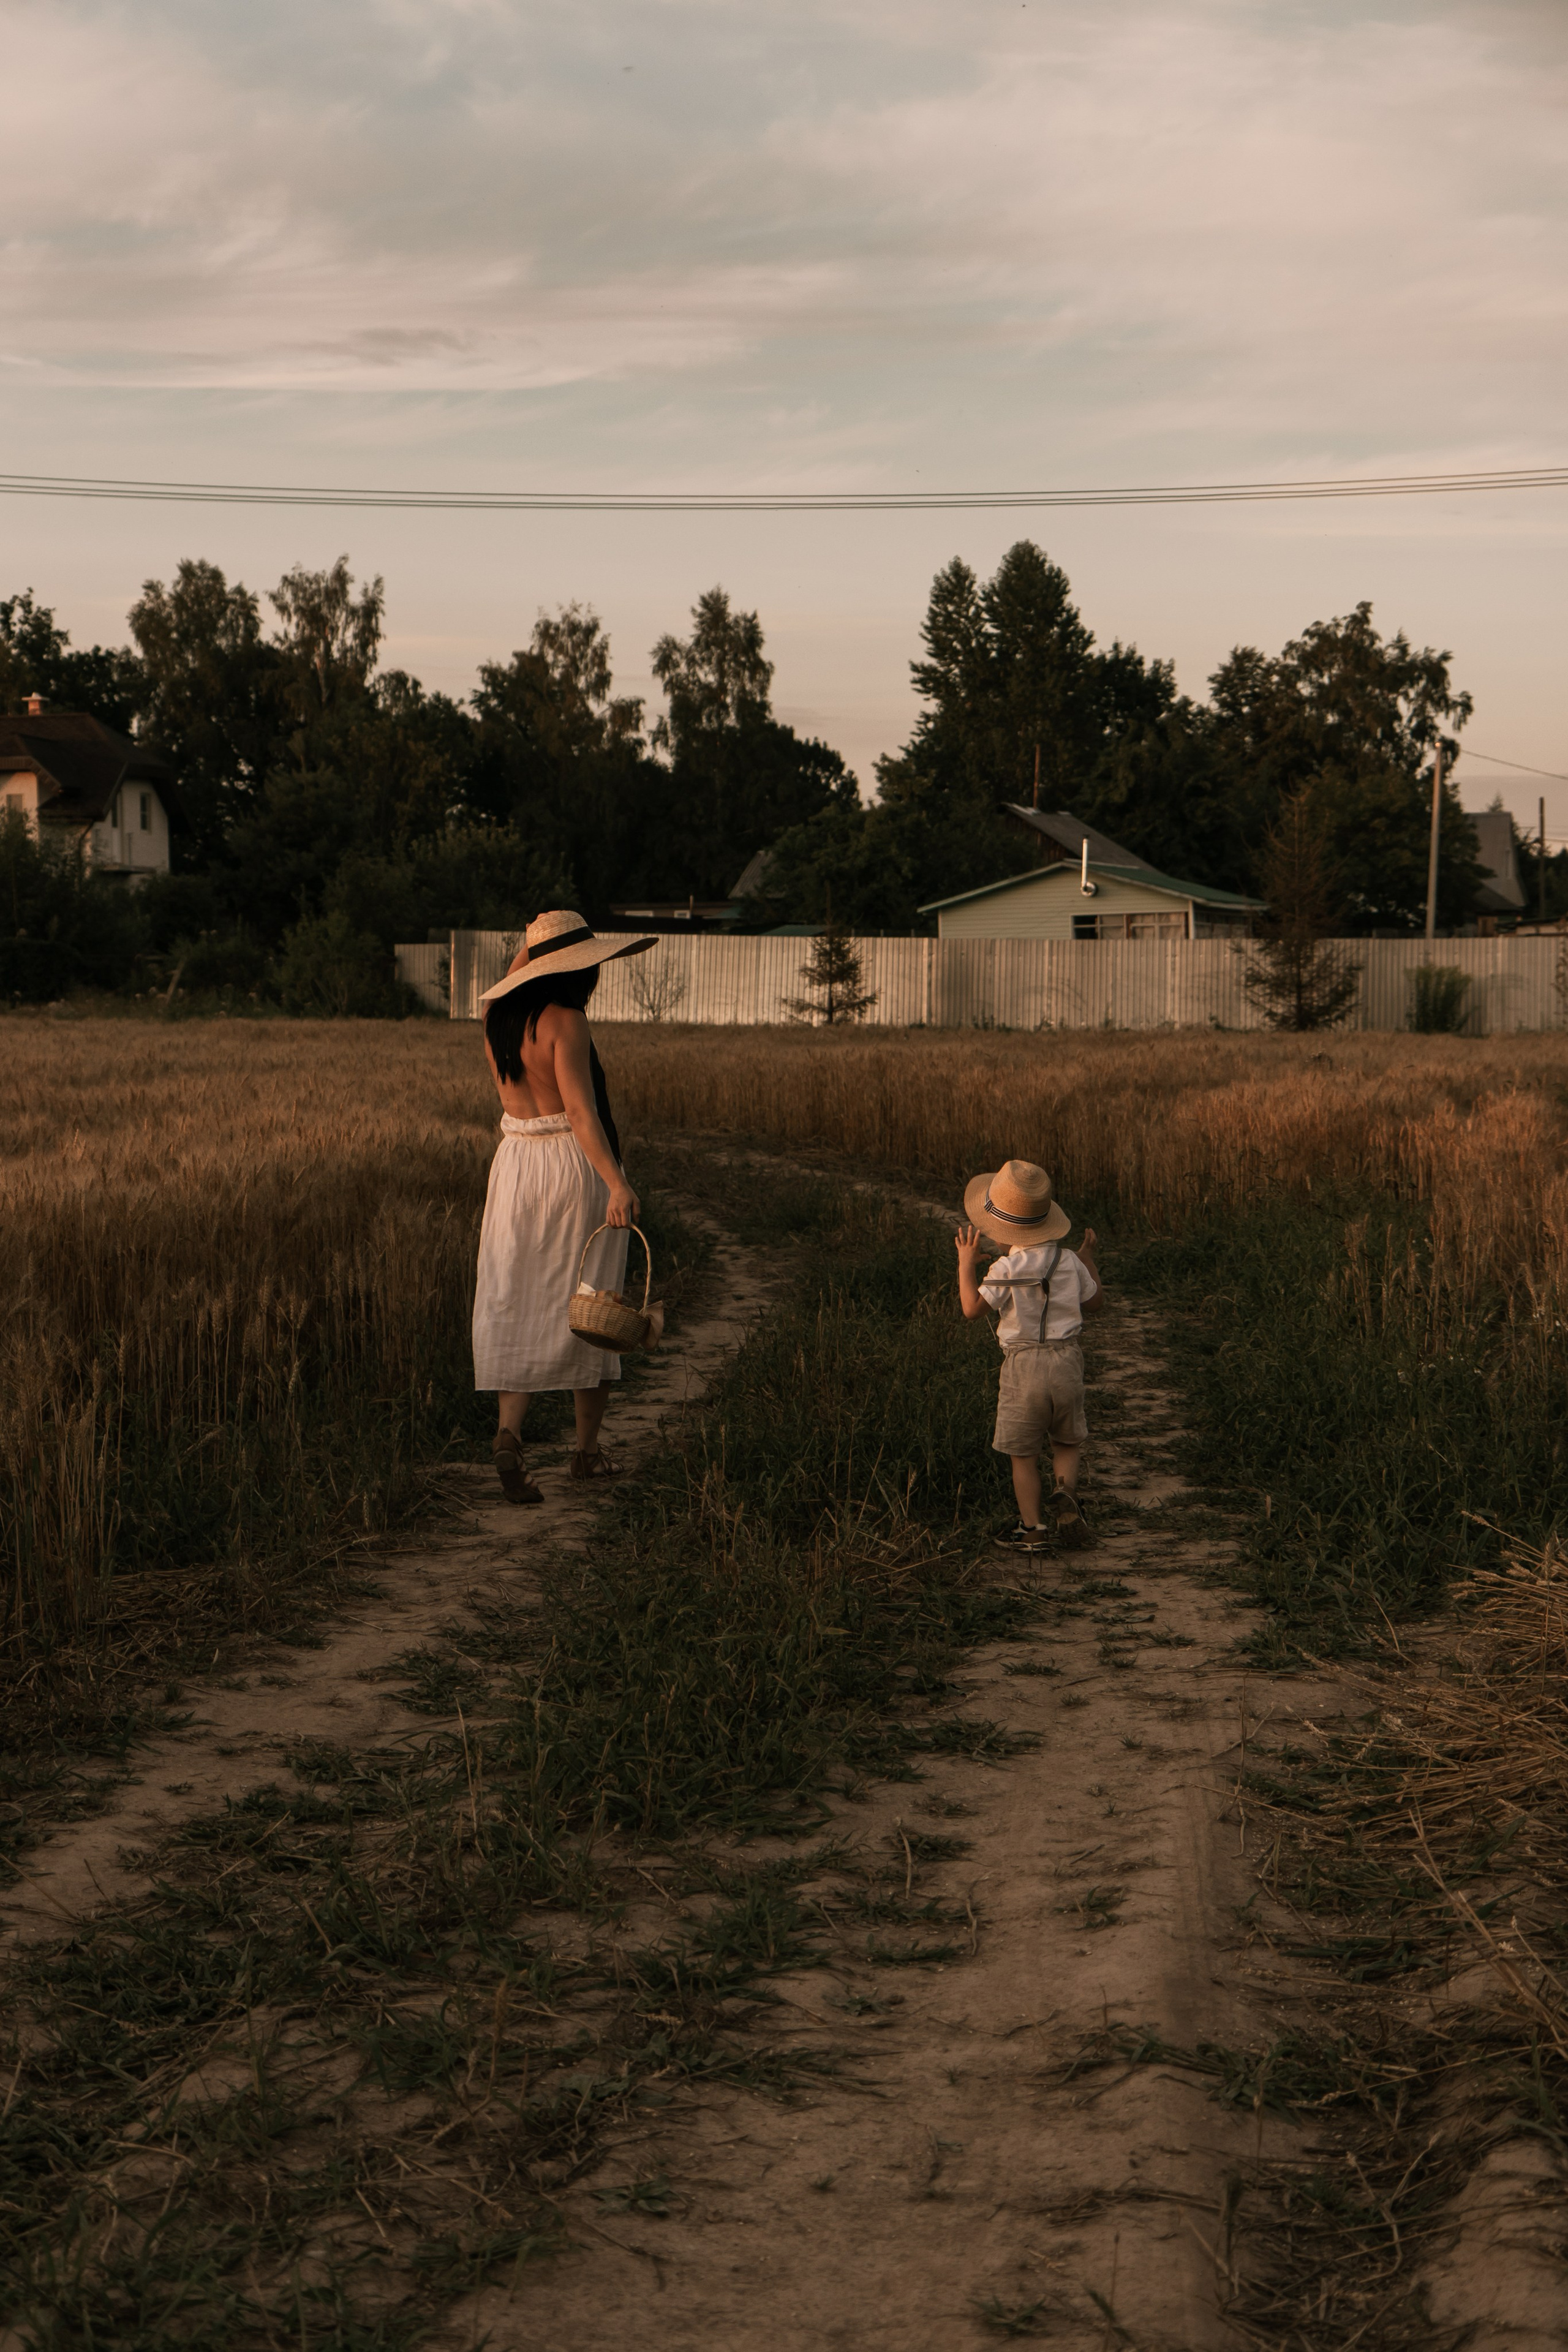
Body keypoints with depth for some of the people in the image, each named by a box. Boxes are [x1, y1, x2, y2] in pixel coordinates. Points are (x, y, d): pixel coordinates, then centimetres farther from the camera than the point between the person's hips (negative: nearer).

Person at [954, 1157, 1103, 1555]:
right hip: (1066, 1359, 4)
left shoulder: (1007, 1270, -15)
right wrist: (1089, 1262, 26)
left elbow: (973, 1309, -12)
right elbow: (1093, 1303, 13)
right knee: (1067, 1443, 19)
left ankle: (1033, 1527, 8)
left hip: (1023, 1364, -4)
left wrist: (967, 1261, -5)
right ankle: (1064, 1491, -8)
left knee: (1023, 1454, 8)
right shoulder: (1070, 1263, 0)